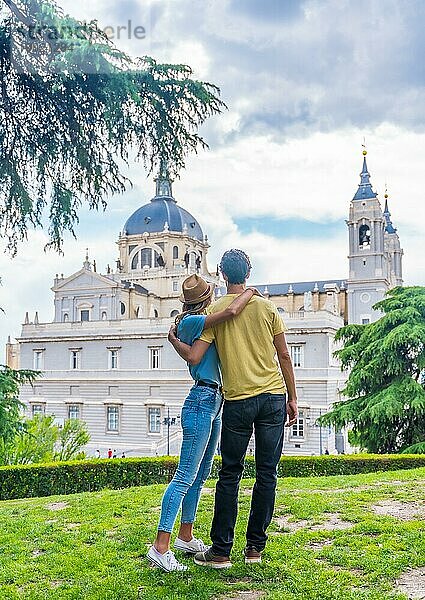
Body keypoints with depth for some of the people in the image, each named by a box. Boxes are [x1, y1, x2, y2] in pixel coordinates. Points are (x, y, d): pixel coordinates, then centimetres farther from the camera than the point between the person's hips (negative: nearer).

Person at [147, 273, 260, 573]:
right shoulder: (191, 321, -12)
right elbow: (231, 311, -23)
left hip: (213, 404, 10)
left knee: (200, 475, 14)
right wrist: (249, 291, -7)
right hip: (202, 403, -10)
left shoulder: (201, 323, 17)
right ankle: (160, 546, -12)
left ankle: (186, 538, 24)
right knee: (186, 476, -12)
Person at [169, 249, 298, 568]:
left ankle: (221, 551, 10)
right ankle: (255, 547, 15)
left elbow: (193, 357, -8)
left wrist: (173, 338, 11)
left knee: (230, 476, 7)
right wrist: (292, 398, 13)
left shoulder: (215, 312, -2)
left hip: (238, 401, -1)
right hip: (274, 398, 2)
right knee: (267, 474, 9)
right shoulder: (267, 307, 3)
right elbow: (284, 357, 5)